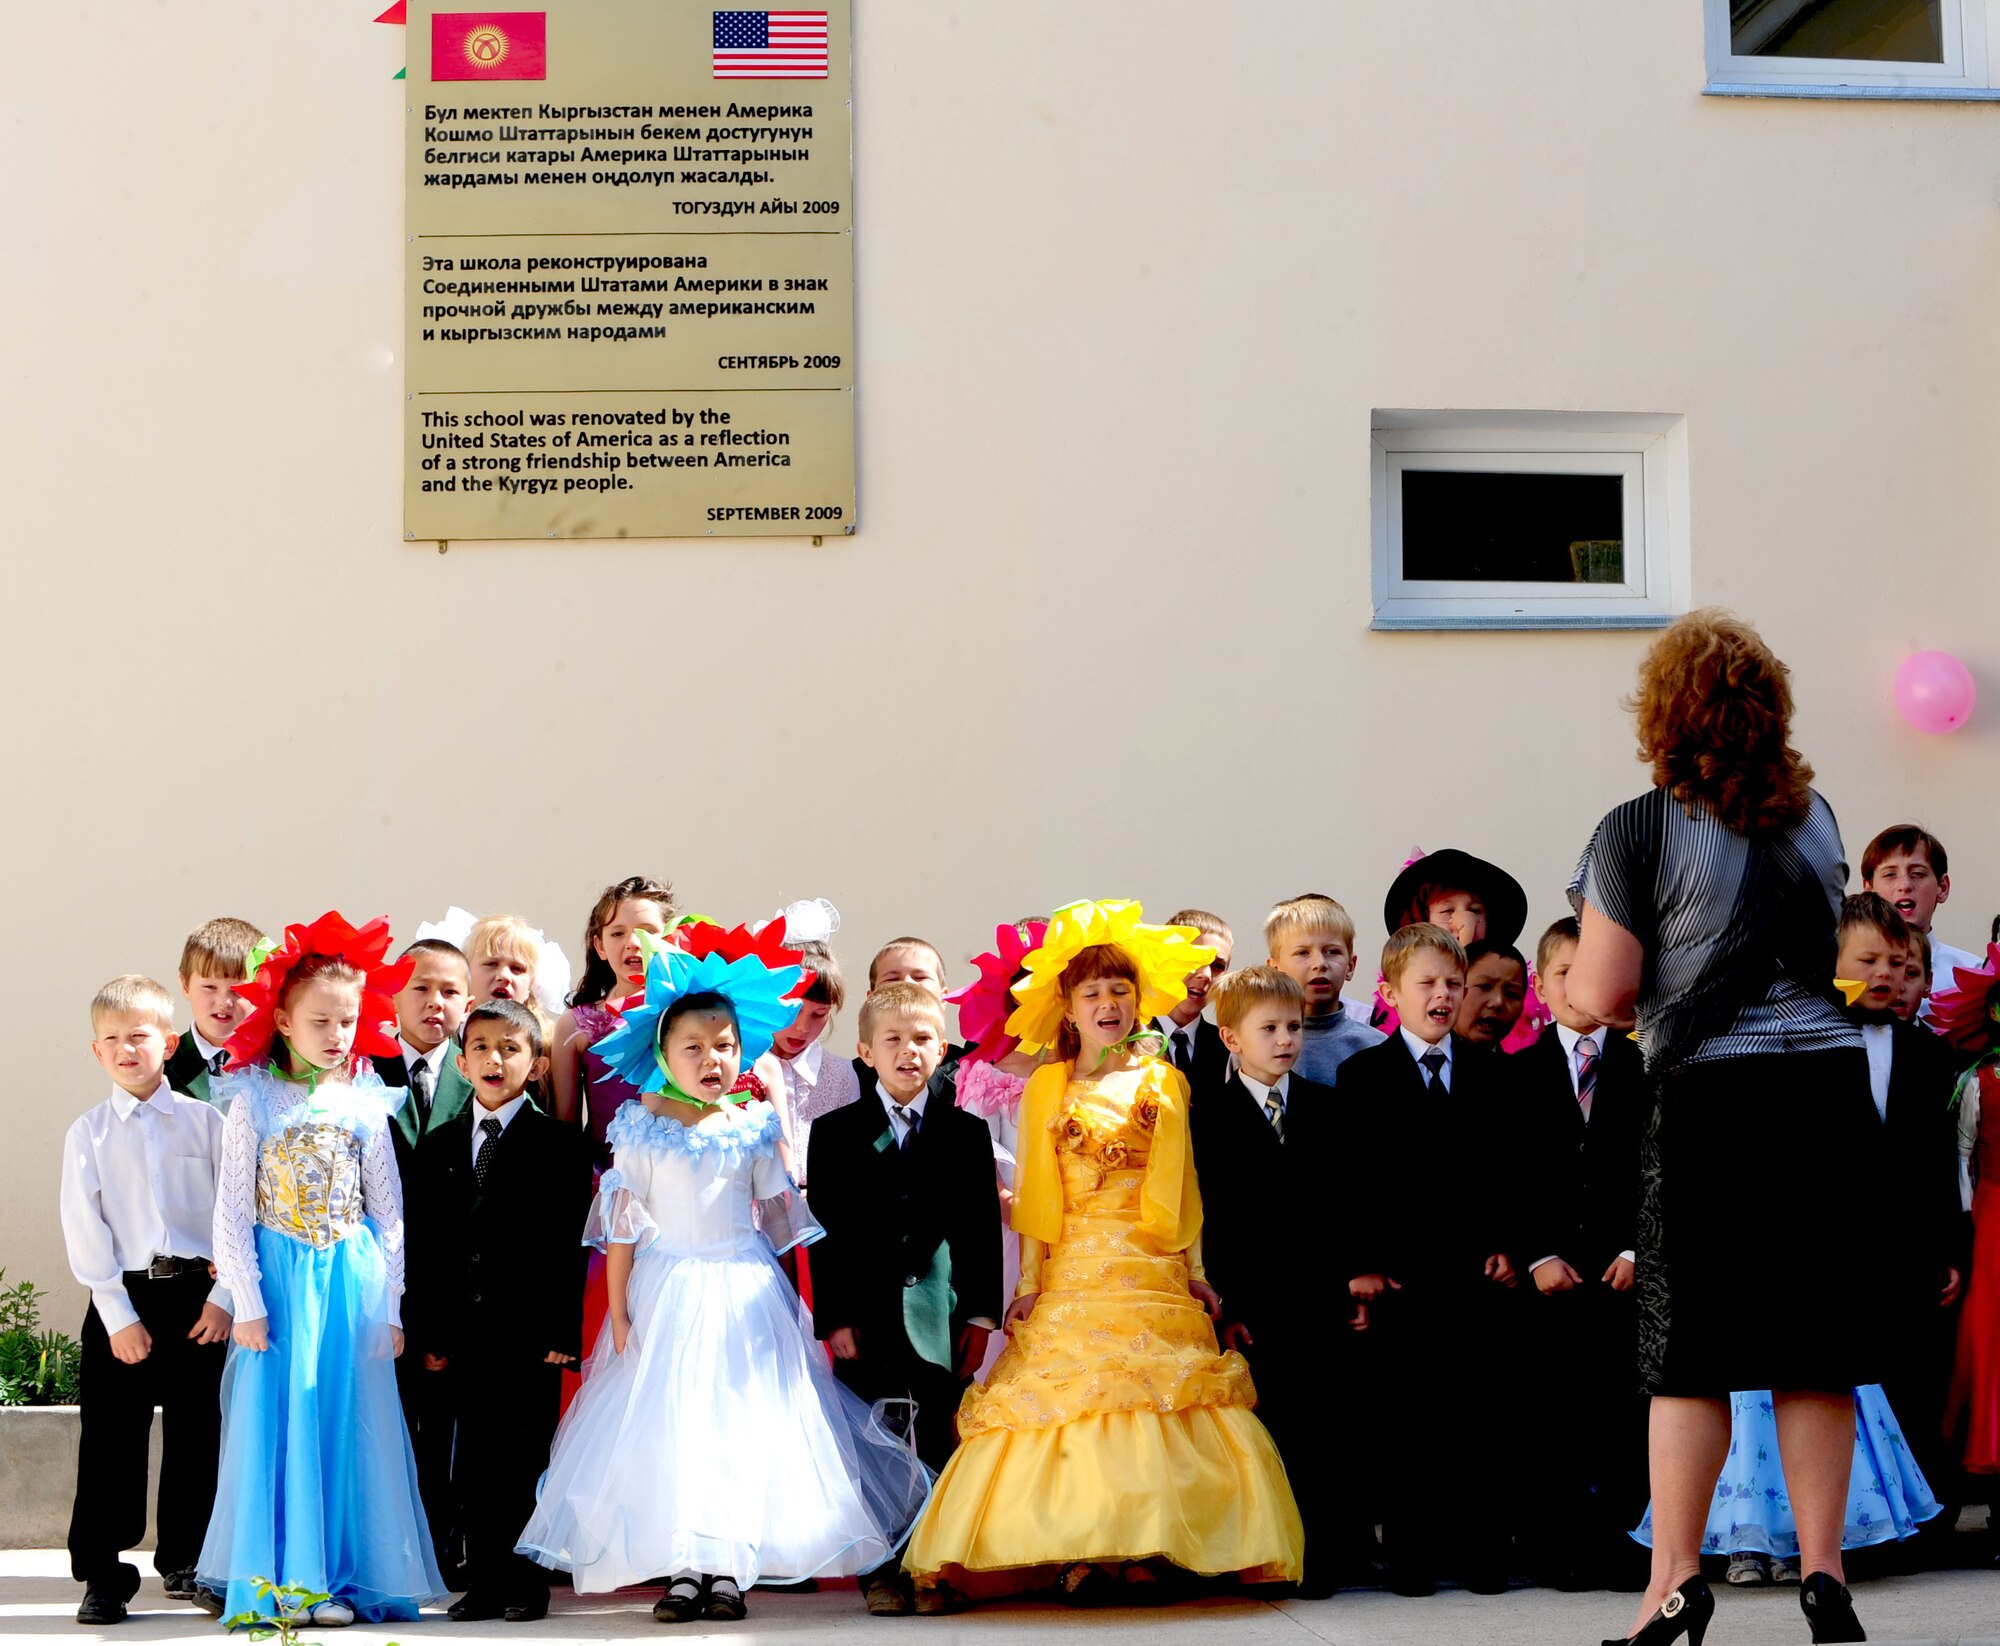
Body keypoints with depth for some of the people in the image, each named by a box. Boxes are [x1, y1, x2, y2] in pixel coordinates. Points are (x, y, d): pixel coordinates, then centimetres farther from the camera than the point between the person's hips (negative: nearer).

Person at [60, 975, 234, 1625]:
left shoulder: (205, 1122, 2)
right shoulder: (88, 1133, 3)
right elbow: (85, 1233, -1)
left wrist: (222, 1298, -7)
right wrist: (119, 1317, -8)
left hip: (198, 1297, 0)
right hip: (120, 1301, 0)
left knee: (195, 1434, 6)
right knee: (111, 1437, -2)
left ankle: (185, 1564, 20)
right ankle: (103, 1574, 5)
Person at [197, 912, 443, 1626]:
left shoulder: (365, 1106, 4)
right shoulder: (255, 1106, -2)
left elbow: (388, 1216, 7)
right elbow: (231, 1216, -3)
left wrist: (388, 1307, 3)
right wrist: (247, 1303, -9)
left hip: (351, 1283, 2)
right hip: (279, 1283, -2)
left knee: (348, 1425, 1)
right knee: (279, 1424, -2)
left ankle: (339, 1578, 6)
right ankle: (281, 1575, 4)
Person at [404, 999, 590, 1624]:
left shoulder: (558, 1144, 1)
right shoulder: (437, 1145, 12)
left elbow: (568, 1243, -3)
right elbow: (423, 1245, 10)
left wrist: (562, 1332, -10)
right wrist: (426, 1333, 3)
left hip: (529, 1331, -3)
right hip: (461, 1333, 3)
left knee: (525, 1465, 1)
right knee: (471, 1466, 5)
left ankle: (526, 1584, 9)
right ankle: (483, 1584, 11)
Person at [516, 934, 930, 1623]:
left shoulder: (754, 1127, 2)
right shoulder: (643, 1128, -1)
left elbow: (779, 1218, 9)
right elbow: (622, 1224, -1)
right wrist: (618, 1310, -4)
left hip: (743, 1289, 1)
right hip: (667, 1291, -1)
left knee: (741, 1421, -3)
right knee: (667, 1422, -3)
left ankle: (728, 1567, 0)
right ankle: (682, 1568, 1)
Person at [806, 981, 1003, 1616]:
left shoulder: (966, 1132, 9)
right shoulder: (835, 1133, 6)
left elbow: (983, 1229, 6)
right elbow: (824, 1231, 2)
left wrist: (982, 1314, -1)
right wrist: (834, 1318, -6)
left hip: (942, 1317, 1)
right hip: (866, 1315, 0)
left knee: (942, 1447, 2)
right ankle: (881, 1574, 10)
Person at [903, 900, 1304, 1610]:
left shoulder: (1162, 1082, 9)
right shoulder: (1048, 1088, 8)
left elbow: (1180, 1182, 8)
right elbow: (1037, 1191, 6)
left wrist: (1195, 1271, 3)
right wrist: (1029, 1280, -1)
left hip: (1153, 1267, 0)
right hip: (1074, 1270, 0)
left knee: (1157, 1404, -11)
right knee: (1068, 1402, -9)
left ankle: (1143, 1551, -10)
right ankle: (1079, 1553, -8)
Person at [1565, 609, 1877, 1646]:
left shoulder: (1639, 830, -6)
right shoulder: (1815, 816, 11)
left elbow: (1602, 995, -9)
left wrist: (1586, 969, 14)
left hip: (1709, 1095, -4)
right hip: (1829, 1082, 4)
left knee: (1689, 1353, 1)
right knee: (1816, 1351, 6)